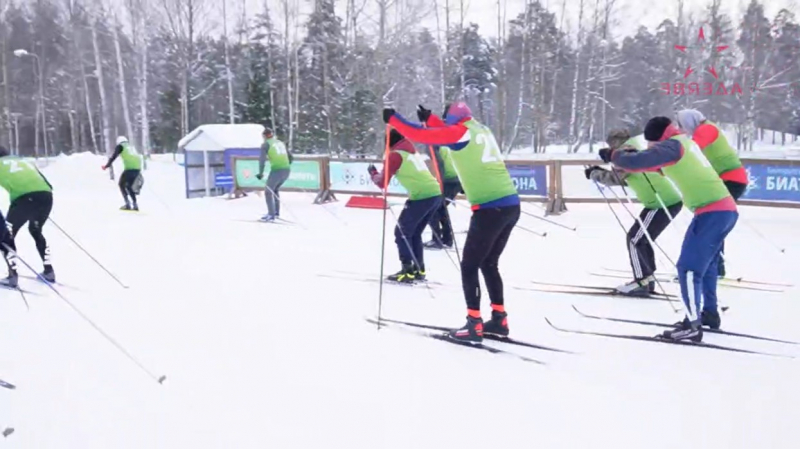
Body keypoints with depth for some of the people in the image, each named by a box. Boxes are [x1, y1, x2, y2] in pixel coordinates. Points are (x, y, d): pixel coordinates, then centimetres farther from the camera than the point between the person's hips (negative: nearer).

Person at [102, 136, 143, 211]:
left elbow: (114, 156, 1)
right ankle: (135, 204, 14)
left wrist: (106, 166, 6)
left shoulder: (120, 146, 13)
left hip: (130, 167, -6)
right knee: (129, 186, 21)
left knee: (122, 184, 11)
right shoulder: (131, 147, 30)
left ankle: (127, 203, -4)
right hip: (138, 167, 6)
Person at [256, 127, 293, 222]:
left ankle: (271, 215, -2)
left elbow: (262, 159, -12)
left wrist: (260, 173, -10)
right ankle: (276, 213, 25)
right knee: (275, 190, 26)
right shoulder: (281, 143, 22)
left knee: (268, 192, 4)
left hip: (276, 170, -7)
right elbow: (291, 158, 26)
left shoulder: (265, 144, 2)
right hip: (287, 170, 7)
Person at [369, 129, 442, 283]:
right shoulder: (412, 151, 21)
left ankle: (408, 271, 0)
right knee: (414, 233, 20)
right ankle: (419, 270, 21)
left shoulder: (394, 155, 0)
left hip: (421, 197, -8)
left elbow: (382, 182, 3)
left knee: (402, 232, 4)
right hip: (435, 194, 8)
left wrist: (373, 173, 22)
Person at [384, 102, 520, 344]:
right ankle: (499, 319, 21)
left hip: (490, 209, -8)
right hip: (511, 205, 8)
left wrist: (393, 119, 10)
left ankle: (474, 325, 1)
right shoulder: (482, 130, 19)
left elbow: (419, 135, -3)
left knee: (469, 266, 2)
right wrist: (430, 119, 43)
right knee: (488, 264, 19)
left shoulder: (459, 132, -3)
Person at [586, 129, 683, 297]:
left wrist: (593, 174, 2)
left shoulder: (627, 152, -7)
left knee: (635, 239, -2)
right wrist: (601, 172, 22)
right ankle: (647, 278, 21)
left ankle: (642, 283, -2)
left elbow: (615, 178, -13)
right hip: (670, 200, 10)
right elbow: (624, 178, 28)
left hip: (661, 204, -10)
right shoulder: (636, 150, 22)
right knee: (642, 239, 18)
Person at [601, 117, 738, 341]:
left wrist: (613, 155, 4)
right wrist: (626, 156, 16)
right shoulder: (684, 143, 21)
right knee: (706, 263, 23)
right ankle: (710, 313, 33)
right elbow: (657, 164, 30)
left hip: (712, 212, -10)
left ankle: (692, 325, -7)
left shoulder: (671, 146, -6)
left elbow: (637, 161, -13)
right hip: (726, 209, 10)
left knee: (689, 267, -7)